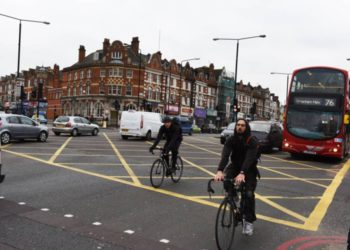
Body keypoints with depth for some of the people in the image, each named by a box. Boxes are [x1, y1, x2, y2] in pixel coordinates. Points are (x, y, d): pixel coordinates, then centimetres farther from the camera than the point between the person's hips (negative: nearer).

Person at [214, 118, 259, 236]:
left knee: (249, 194, -18)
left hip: (249, 170, -3)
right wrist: (220, 171, -46)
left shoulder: (252, 141, -21)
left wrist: (242, 173, -53)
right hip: (235, 167, 3)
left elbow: (249, 158, -36)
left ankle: (248, 221, -3)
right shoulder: (231, 139, -13)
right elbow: (225, 155, -28)